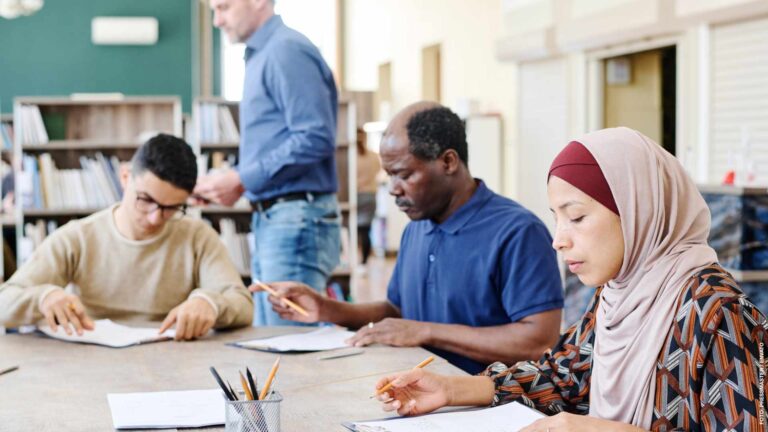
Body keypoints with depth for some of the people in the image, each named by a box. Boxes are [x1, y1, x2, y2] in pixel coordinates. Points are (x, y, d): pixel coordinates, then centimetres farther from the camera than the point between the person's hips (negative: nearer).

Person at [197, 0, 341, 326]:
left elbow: (315, 138, -21)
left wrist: (242, 180, -15)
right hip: (271, 221, 10)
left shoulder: (287, 51, -11)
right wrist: (228, 183, 8)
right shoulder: (261, 56, 18)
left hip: (297, 220, -10)